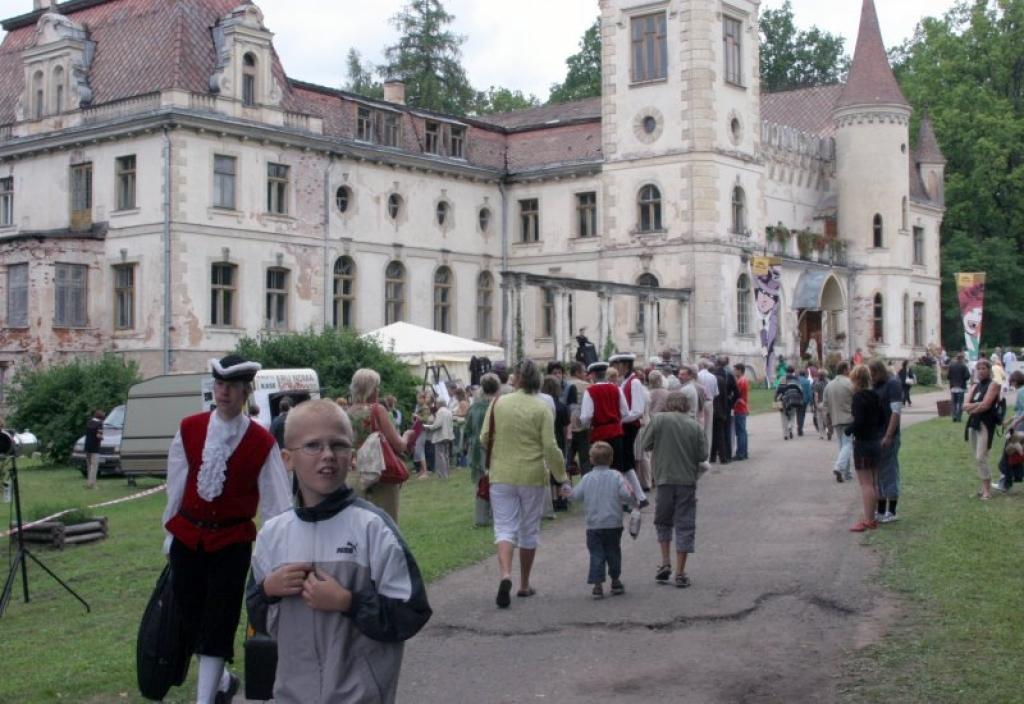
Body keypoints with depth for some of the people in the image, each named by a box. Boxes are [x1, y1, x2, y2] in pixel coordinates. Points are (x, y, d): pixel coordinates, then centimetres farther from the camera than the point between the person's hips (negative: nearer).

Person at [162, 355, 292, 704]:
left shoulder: (262, 443, -11)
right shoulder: (189, 429, -3)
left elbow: (276, 502, -9)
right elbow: (176, 485, 5)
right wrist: (170, 534, 9)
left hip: (231, 543, -3)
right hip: (187, 537, 3)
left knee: (218, 625, -3)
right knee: (191, 619, 12)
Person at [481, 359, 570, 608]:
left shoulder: (498, 404, -2)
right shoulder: (541, 408, -8)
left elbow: (484, 438, 2)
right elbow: (550, 447, -10)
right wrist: (561, 476, 1)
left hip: (501, 475, 1)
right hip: (532, 476, -1)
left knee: (504, 528, 2)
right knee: (529, 531, 14)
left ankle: (505, 574, -23)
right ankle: (524, 585, 24)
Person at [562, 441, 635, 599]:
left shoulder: (587, 478, -1)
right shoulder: (616, 476, -3)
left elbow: (576, 495, 0)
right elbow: (625, 494, -12)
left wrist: (568, 493, 21)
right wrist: (633, 499, 7)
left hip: (593, 525, 0)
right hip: (613, 524, 0)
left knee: (596, 555, 3)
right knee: (613, 553, 14)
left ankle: (598, 585, -4)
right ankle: (615, 582, 22)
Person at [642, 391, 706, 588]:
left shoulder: (658, 419, -5)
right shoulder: (694, 426, -2)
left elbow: (646, 445, -2)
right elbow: (702, 455, -2)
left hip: (664, 478, 0)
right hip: (687, 479, 0)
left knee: (663, 521, 20)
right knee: (685, 525, 6)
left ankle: (665, 563, 11)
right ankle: (680, 573, 5)